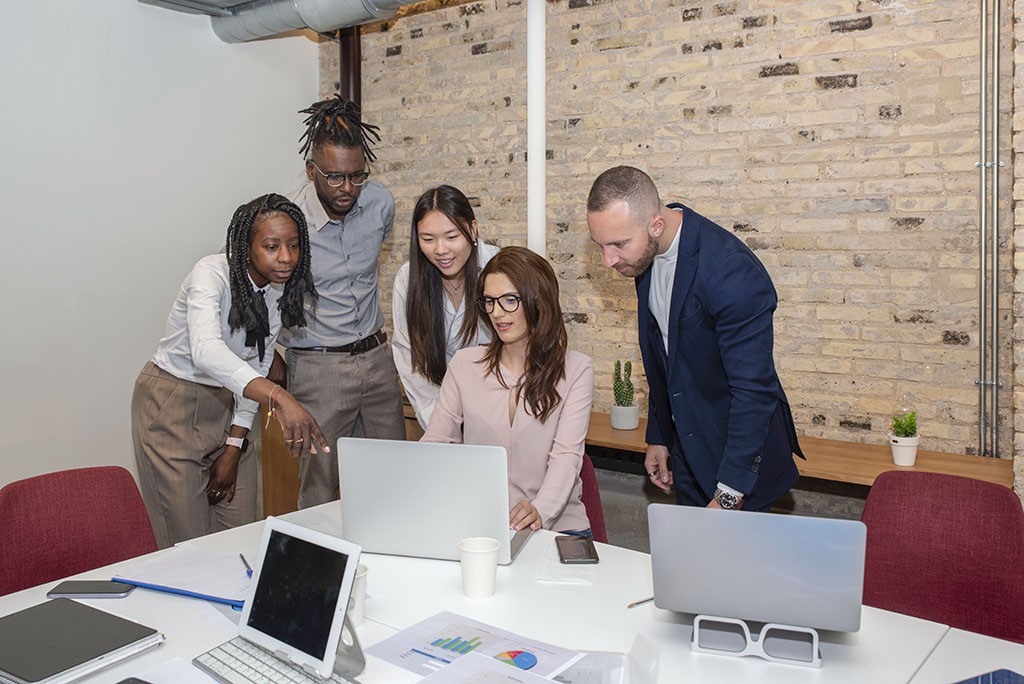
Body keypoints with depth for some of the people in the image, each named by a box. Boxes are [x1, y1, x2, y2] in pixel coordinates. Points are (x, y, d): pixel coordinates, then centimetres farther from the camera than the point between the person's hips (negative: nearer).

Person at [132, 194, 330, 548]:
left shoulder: (283, 291, -4)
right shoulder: (212, 273, -25)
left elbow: (256, 366, 3)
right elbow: (206, 350, -44)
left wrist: (234, 447, -2)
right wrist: (279, 397, -58)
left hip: (226, 404, 6)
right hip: (172, 401, -6)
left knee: (242, 529, 9)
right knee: (190, 540, -1)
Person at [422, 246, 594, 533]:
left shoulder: (576, 370, 2)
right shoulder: (464, 364, 8)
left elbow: (567, 455, -8)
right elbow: (434, 441, 6)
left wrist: (540, 509, -26)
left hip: (556, 523, -2)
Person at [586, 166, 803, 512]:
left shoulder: (731, 273, -29)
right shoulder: (648, 251, -3)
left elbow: (754, 391, -26)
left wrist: (727, 496, -23)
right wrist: (658, 437, 14)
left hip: (738, 456, -7)